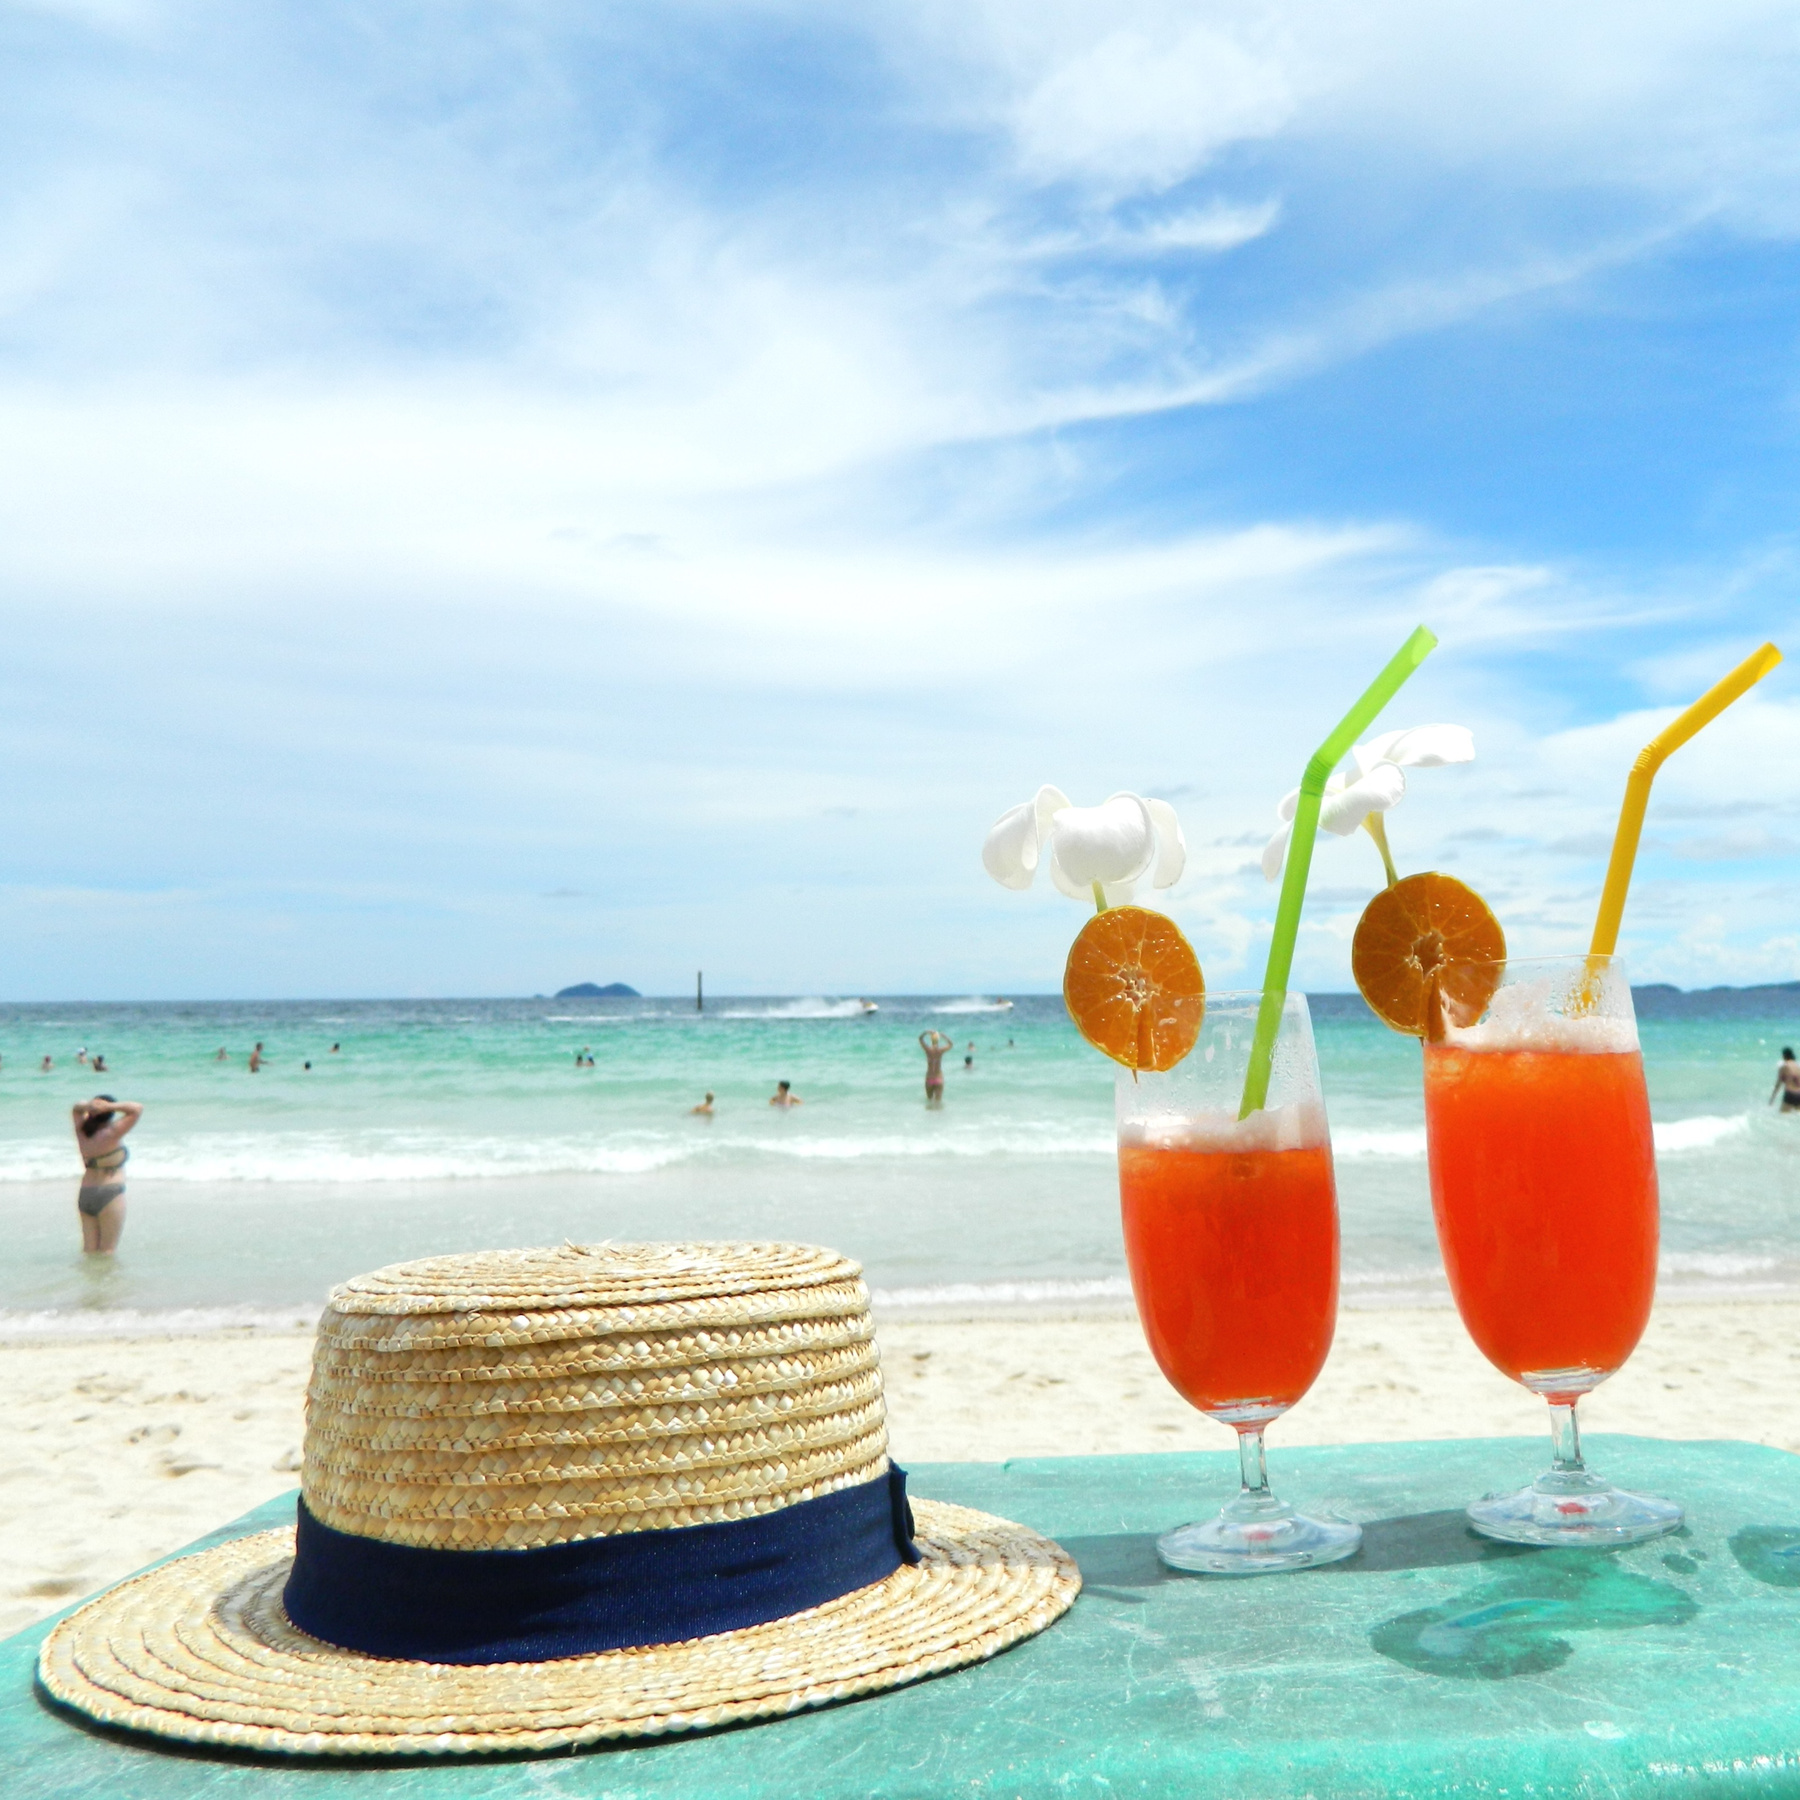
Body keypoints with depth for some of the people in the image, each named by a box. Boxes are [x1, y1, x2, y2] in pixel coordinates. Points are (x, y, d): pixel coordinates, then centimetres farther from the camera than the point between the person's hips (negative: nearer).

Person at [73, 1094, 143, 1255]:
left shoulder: (82, 1133, 3)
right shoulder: (111, 1134, -14)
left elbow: (77, 1107, 20)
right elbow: (137, 1109, -12)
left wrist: (88, 1106, -2)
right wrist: (110, 1106, -16)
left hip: (85, 1195, 6)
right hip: (110, 1195, -6)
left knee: (89, 1248, 9)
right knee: (107, 1251, -3)